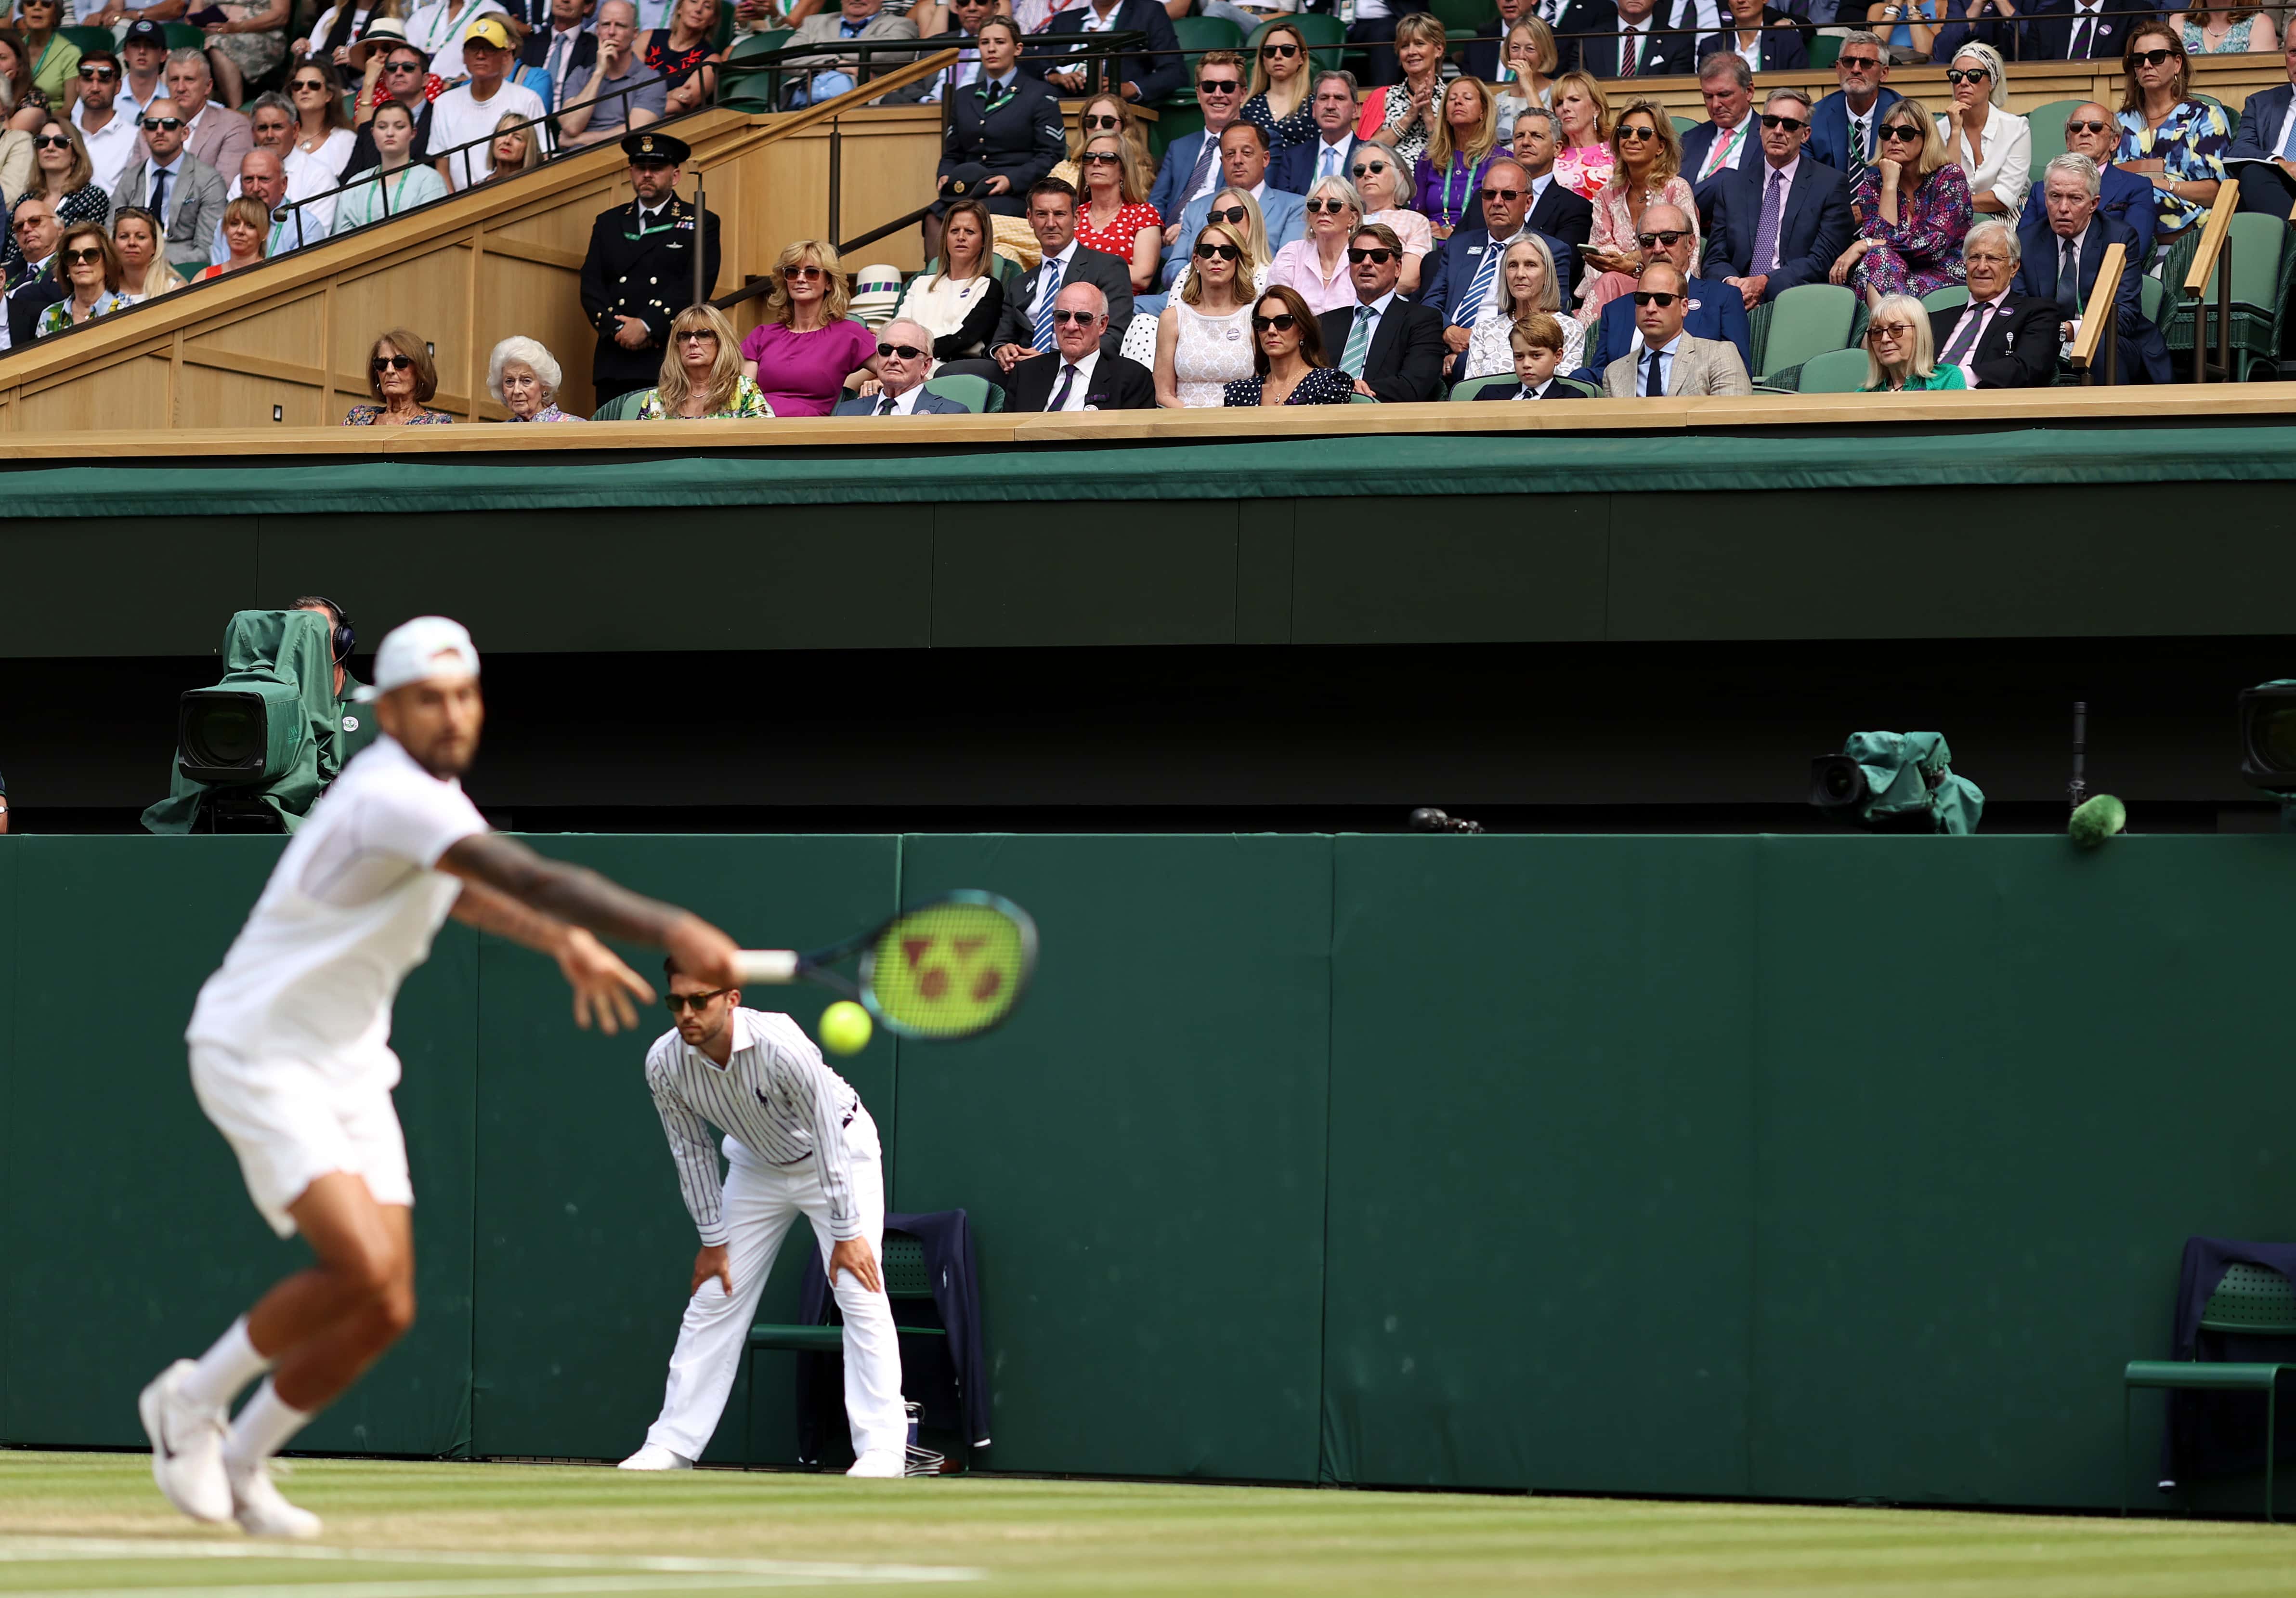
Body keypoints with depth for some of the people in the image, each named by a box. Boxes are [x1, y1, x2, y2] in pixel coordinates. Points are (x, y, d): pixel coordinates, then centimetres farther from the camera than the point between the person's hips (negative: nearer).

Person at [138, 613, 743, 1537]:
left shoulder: (434, 791, 6)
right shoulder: (393, 795, -26)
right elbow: (533, 879, -39)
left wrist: (564, 943, 23)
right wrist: (671, 931, -48)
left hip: (347, 1067, 9)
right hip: (259, 1053, -9)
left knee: (386, 1311, 0)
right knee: (363, 1267, -24)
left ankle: (241, 1464, 19)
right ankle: (191, 1402, -2)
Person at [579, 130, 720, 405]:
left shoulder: (701, 225, 8)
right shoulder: (608, 224, 20)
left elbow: (694, 287, -5)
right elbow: (591, 286, 11)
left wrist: (647, 326, -14)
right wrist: (618, 329, -7)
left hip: (672, 361, -4)